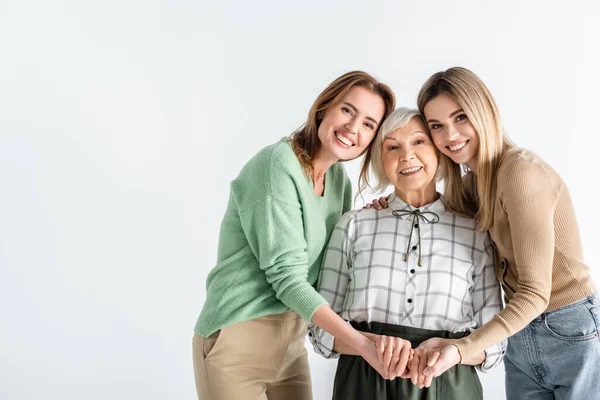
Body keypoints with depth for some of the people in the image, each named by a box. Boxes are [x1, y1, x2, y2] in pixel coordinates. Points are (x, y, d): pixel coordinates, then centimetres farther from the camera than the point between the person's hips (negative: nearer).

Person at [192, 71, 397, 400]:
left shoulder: (338, 178, 5)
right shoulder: (278, 165, -17)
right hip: (237, 342, -7)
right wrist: (362, 343, -27)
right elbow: (287, 279, -22)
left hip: (292, 342, 7)